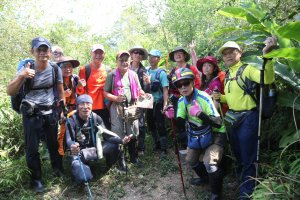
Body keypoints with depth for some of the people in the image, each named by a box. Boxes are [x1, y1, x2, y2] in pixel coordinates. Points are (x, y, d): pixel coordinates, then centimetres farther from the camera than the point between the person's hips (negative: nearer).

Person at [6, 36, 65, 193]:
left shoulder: (55, 69, -5)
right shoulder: (26, 69, -9)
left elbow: (60, 91, 6)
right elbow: (10, 92, -14)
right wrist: (21, 76, -30)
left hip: (51, 113, 1)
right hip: (31, 114, -1)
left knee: (54, 143, 15)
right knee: (32, 148, 7)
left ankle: (58, 169, 39)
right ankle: (36, 178, 26)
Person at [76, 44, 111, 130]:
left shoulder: (108, 70, 6)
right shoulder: (84, 69, -2)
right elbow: (81, 92, 1)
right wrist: (80, 87, -20)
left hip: (105, 108, 3)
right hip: (90, 108, -3)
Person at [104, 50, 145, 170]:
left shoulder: (133, 74, 7)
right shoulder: (112, 75, -3)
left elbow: (138, 90, 14)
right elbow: (105, 93, -3)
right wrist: (116, 98, -20)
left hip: (131, 106, 3)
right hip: (117, 108, -3)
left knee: (133, 133, 12)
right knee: (119, 135, 4)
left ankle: (134, 157, 29)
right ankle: (121, 161, 18)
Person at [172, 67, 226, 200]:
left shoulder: (204, 98, -27)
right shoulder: (181, 101, -7)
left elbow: (218, 123, -32)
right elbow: (181, 124, -5)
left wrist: (201, 114, -47)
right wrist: (174, 118, -25)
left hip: (215, 134, -7)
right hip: (196, 136, 7)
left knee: (209, 161, -24)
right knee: (191, 160, 17)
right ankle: (203, 177, 49)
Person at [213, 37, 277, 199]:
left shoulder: (247, 69, -12)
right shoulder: (228, 74, 11)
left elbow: (268, 79, -31)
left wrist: (266, 55, -41)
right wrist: (220, 97, 0)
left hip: (248, 118, -8)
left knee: (248, 157, 7)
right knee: (237, 153, 26)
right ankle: (241, 178, 52)